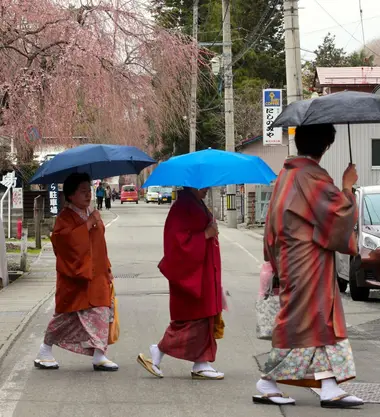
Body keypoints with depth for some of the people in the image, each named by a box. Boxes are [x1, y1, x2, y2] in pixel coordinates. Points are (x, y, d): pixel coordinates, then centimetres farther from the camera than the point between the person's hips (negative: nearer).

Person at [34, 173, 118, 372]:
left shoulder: (92, 215, 15)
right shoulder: (66, 217, -10)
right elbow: (66, 239, -30)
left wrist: (107, 270, 19)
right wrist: (89, 223, -27)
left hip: (96, 274, 7)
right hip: (75, 276, -7)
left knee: (101, 312, -1)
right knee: (68, 315, -1)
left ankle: (99, 356, 2)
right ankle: (45, 351, 16)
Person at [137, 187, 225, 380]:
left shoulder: (197, 205, 14)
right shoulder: (182, 208, -16)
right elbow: (179, 240, -24)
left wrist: (211, 232, 11)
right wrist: (205, 235, -19)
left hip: (203, 273, 10)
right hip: (189, 272, -10)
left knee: (205, 319, 9)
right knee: (192, 319, -7)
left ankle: (201, 365, 12)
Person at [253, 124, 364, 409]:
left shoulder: (288, 173, 13)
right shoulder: (311, 175, -16)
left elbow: (274, 225, 17)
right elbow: (340, 210, -18)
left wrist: (277, 259, 21)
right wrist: (348, 185, -3)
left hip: (292, 257, 9)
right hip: (309, 261, -9)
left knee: (321, 321, 7)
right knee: (301, 321, -4)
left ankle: (329, 388, 4)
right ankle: (268, 384, 2)